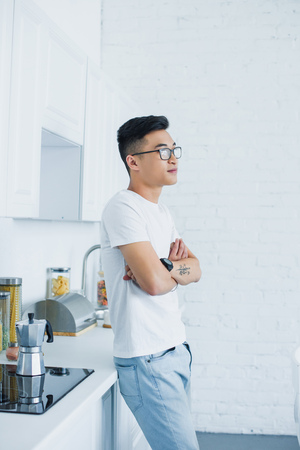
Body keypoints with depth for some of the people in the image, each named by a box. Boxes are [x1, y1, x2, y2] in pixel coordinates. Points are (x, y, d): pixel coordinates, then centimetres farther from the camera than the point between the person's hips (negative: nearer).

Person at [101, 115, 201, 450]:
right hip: (147, 359, -9)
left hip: (175, 350, 9)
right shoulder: (124, 207, -15)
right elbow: (154, 282, -24)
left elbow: (195, 271, 8)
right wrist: (178, 269, -2)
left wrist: (165, 267, -14)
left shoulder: (161, 211, 14)